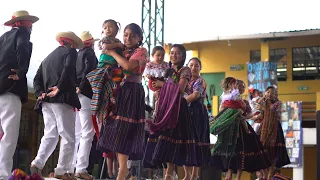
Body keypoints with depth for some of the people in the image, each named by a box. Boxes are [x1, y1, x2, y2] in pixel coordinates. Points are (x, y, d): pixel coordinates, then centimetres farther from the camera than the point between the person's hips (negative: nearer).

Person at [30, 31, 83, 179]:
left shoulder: (48, 57, 22)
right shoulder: (70, 52, 2)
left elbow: (37, 78, 15)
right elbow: (68, 69, -19)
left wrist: (40, 93, 4)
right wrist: (59, 88, -17)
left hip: (47, 101, 7)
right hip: (63, 99, -7)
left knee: (50, 135, 11)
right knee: (68, 137, -2)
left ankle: (38, 163, -5)